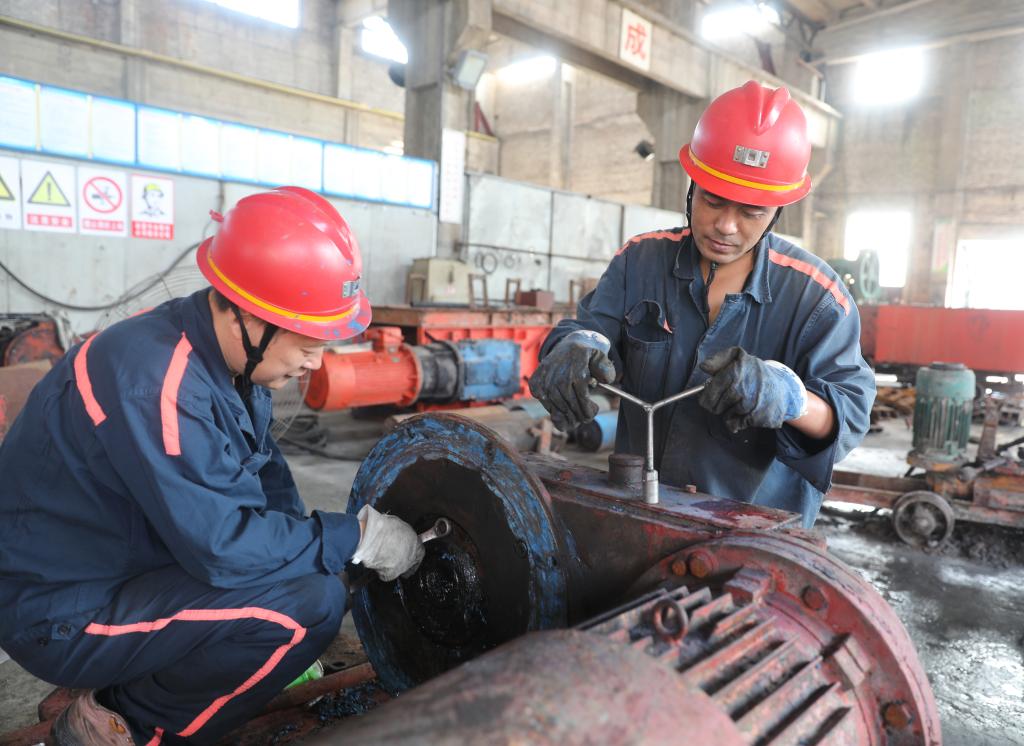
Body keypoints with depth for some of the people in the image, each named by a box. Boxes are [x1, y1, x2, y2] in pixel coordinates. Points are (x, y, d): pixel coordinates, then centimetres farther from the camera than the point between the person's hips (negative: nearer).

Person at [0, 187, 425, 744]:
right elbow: (223, 546, -31)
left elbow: (266, 474, 6)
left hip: (127, 563, 9)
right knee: (313, 602, -23)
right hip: (61, 613, -9)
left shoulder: (228, 350, -4)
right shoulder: (155, 381, -31)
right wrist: (358, 537, -21)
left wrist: (335, 539, -7)